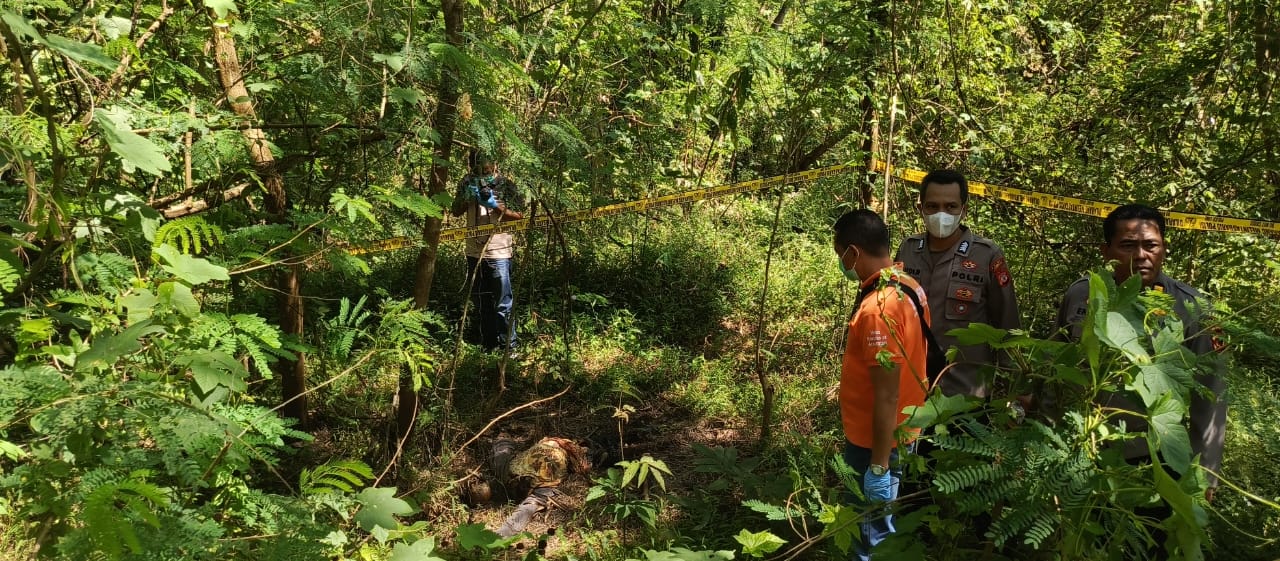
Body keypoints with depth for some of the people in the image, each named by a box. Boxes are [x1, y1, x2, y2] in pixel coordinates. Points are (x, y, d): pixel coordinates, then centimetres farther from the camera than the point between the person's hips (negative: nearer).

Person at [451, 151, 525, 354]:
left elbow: (519, 216, -11)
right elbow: (456, 211, 4)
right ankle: (488, 344, 29)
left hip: (499, 253, -5)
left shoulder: (505, 185, -9)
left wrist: (496, 206, -25)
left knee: (503, 304, -3)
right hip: (475, 251, 5)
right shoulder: (467, 182, 4)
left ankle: (508, 347, 8)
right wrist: (466, 197, -16)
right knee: (480, 302, 16)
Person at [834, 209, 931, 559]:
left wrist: (879, 465, -20)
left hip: (874, 442, -9)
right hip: (899, 433, 9)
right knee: (880, 524, 24)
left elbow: (887, 396, -27)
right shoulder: (908, 286, 2)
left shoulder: (878, 308, -28)